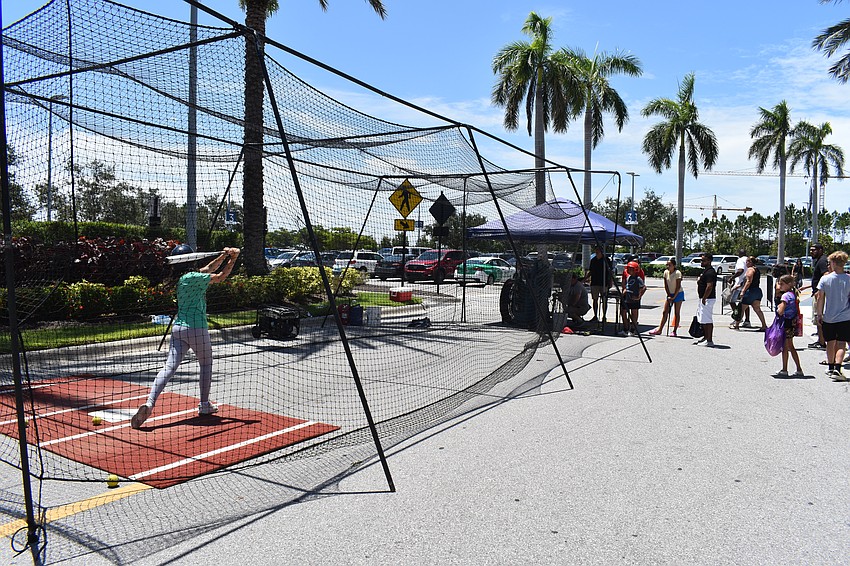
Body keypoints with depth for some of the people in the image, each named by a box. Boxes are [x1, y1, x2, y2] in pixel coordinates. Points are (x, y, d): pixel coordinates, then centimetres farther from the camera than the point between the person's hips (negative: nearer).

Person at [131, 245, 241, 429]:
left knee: (169, 367, -1)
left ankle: (149, 403, -16)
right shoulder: (192, 277, -13)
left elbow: (208, 268, 20)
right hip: (196, 328, -6)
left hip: (177, 327, 6)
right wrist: (232, 259, -1)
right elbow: (220, 277, -8)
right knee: (206, 364, 15)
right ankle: (204, 405, 24)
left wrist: (223, 256, 11)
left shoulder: (181, 277, 12)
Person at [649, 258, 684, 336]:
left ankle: (674, 331, 2)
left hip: (678, 294, -5)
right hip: (670, 294, 5)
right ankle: (659, 329, 6)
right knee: (665, 312, 3)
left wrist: (674, 297, -18)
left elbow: (678, 287, -18)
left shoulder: (677, 273, -17)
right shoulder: (666, 272, -2)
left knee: (677, 313, -1)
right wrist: (669, 295, -4)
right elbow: (666, 285, 1)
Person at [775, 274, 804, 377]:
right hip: (793, 323, 9)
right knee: (791, 347, 16)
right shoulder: (794, 294, 9)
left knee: (785, 347, 0)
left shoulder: (785, 295, -18)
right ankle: (799, 369, 19)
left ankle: (784, 370, 7)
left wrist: (778, 308, -5)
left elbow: (780, 312, -24)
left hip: (786, 324, -9)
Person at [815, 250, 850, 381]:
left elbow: (820, 298, -4)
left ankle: (831, 368, 26)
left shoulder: (825, 279, -4)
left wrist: (819, 314, 5)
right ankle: (837, 369, -16)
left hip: (828, 317, 1)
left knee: (831, 343, 15)